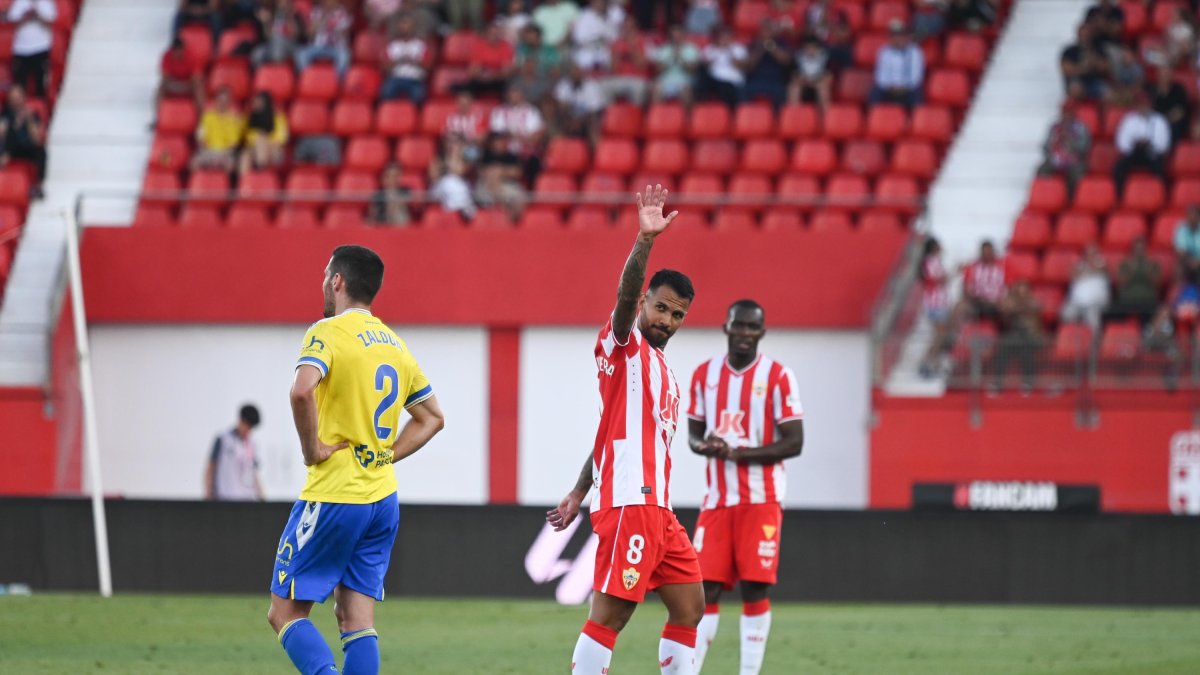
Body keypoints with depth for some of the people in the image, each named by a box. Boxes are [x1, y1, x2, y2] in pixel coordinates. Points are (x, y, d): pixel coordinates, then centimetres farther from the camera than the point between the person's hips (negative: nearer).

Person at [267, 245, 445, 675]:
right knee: (357, 619, 6)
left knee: (285, 613, 0)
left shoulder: (328, 333, -10)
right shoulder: (395, 344, 14)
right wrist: (386, 455, 15)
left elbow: (302, 390, -30)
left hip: (333, 495, -7)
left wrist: (312, 446, -16)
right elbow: (431, 417, 23)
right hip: (382, 498, 7)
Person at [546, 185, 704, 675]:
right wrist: (644, 242, -37)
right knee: (609, 614, -12)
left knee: (689, 607, 10)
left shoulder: (661, 369, 24)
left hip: (658, 509, 9)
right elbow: (625, 295, -22)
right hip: (628, 503, -9)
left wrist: (578, 494, 24)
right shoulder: (624, 346, -1)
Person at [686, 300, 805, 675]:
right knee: (705, 589, -1)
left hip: (761, 500, -3)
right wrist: (704, 445, -9)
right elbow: (693, 434, 16)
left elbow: (793, 443, -9)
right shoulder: (705, 374, 9)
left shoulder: (777, 376, -5)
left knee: (755, 588, -5)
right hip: (717, 500, 3)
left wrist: (737, 453, -19)